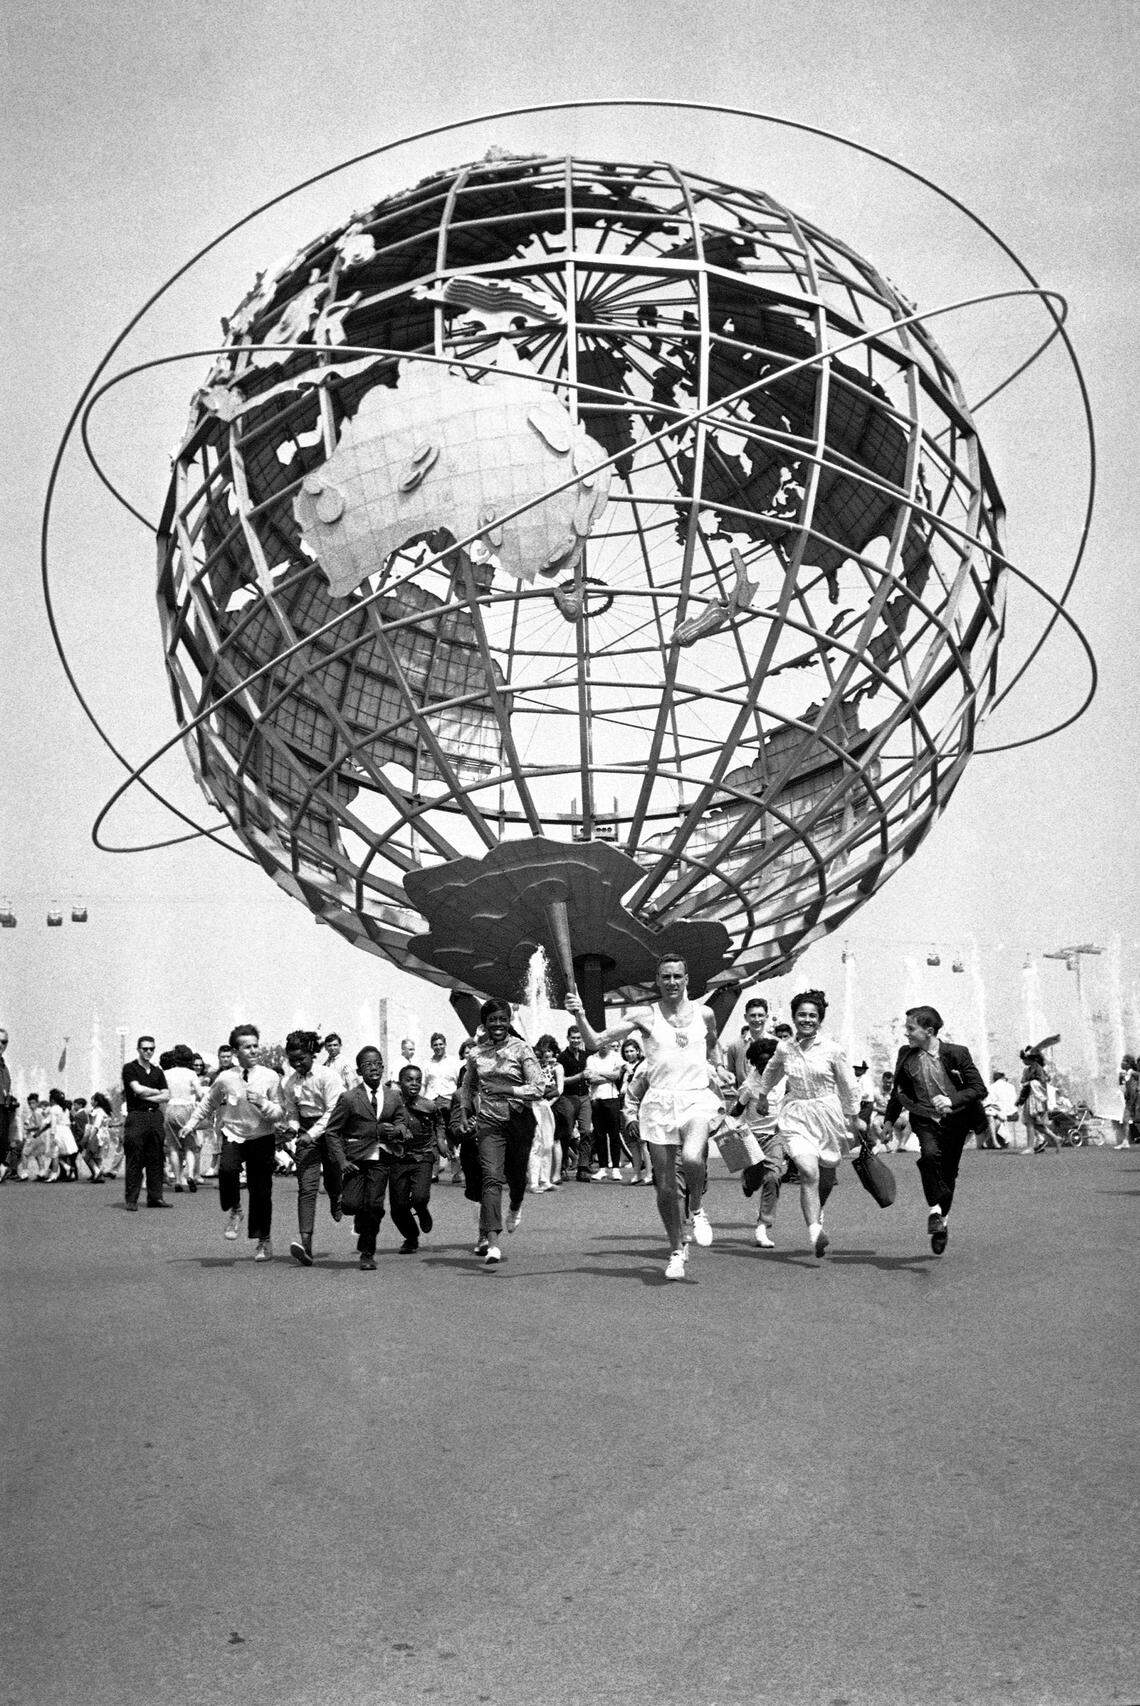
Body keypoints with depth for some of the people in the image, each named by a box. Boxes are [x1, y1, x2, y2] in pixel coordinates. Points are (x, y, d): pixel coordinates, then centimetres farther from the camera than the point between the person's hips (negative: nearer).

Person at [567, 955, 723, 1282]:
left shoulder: (704, 1014, 9)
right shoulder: (644, 1016, 2)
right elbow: (596, 1041, -3)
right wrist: (580, 1016, -17)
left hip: (696, 1098, 0)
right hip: (659, 1102, 0)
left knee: (692, 1158, -29)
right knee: (665, 1184, 2)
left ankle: (697, 1209, 2)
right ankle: (677, 1250, 20)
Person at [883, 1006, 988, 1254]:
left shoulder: (956, 1053, -12)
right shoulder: (906, 1055, -1)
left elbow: (979, 1089, -13)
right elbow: (899, 1090, 14)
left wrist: (951, 1100, -26)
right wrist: (889, 1119, 10)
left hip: (954, 1120, -1)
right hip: (924, 1119, 1)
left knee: (948, 1174, 8)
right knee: (930, 1154, -29)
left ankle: (941, 1223, 29)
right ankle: (934, 1210, -19)